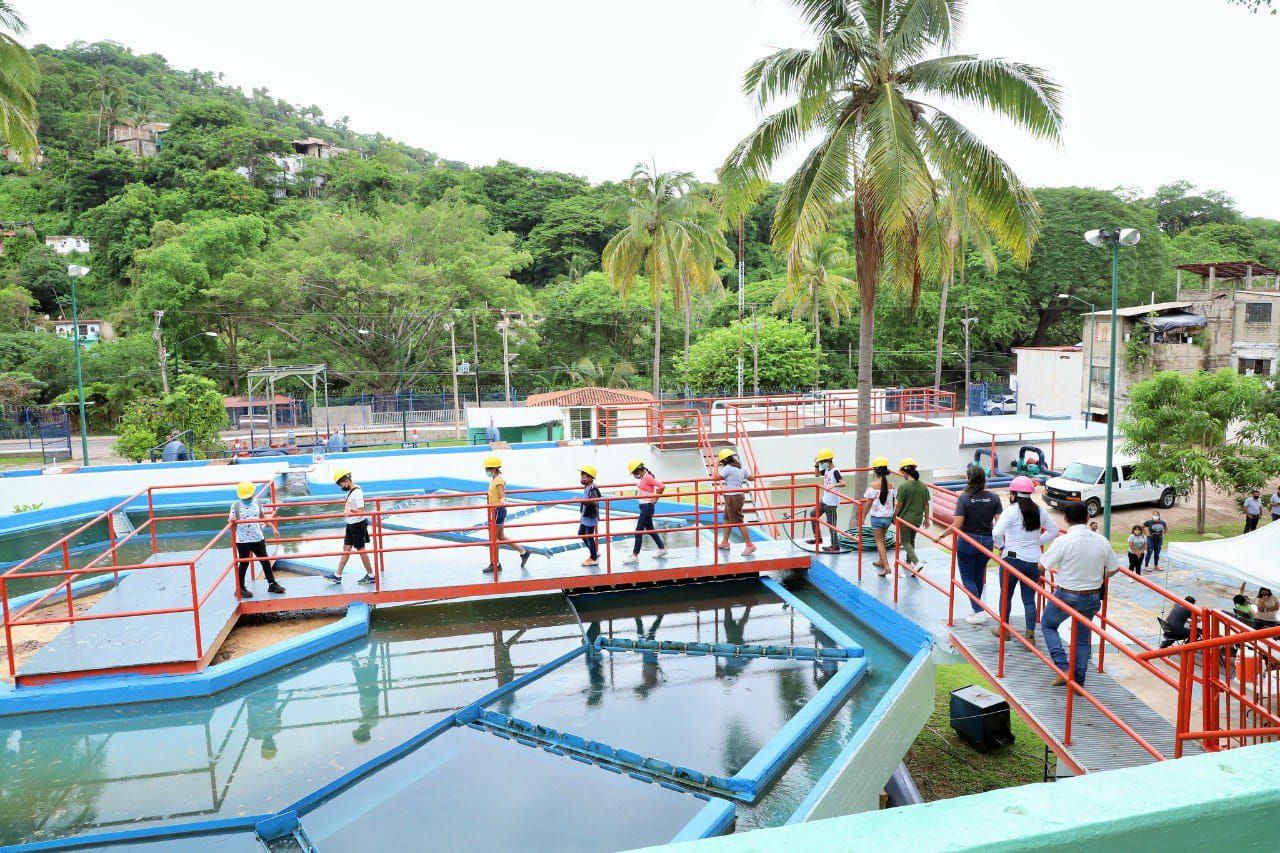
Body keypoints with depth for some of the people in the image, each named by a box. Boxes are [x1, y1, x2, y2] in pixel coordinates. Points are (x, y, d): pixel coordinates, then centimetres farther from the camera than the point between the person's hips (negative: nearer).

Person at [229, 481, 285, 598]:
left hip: (258, 538, 4)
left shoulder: (258, 503, 4)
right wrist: (231, 520, -30)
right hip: (242, 540, -4)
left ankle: (272, 584, 20)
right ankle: (240, 588, 19)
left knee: (265, 561, 9)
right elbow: (231, 519, -7)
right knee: (244, 563, 5)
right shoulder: (236, 505, -6)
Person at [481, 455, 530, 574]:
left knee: (494, 538, -1)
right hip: (496, 511, 10)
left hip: (498, 511, -10)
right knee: (501, 537, 14)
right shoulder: (494, 479, 10)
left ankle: (495, 565, 9)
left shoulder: (499, 481, -17)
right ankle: (523, 552, 21)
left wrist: (502, 502, -43)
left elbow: (502, 497, -22)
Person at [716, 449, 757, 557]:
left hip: (733, 497, -10)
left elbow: (716, 477, -18)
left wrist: (716, 466, -4)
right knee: (727, 519, 19)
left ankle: (750, 545, -5)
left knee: (738, 522, -6)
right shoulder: (741, 468, 7)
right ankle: (725, 543, 29)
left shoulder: (728, 468, -16)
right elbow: (751, 478, 12)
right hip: (739, 495, 10)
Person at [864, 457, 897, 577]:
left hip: (876, 516, -5)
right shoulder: (890, 485, -2)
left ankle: (886, 566, -8)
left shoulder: (874, 485, -16)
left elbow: (869, 503, -12)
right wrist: (893, 516, 16)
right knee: (881, 538, 24)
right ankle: (881, 561, 36)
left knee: (879, 541, 2)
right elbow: (894, 503, 3)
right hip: (888, 516, 5)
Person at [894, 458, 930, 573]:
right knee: (911, 540, 23)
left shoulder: (903, 486, -18)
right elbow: (926, 504, 4)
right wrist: (926, 518, 14)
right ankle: (909, 562, 34)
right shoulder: (923, 486, -1)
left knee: (905, 541, 6)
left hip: (906, 518, -6)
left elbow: (899, 505, -14)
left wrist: (894, 516, -1)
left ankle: (917, 563, -10)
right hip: (918, 518, 6)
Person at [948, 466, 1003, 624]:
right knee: (979, 576, 20)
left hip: (967, 541, -4)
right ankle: (976, 608, 29)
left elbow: (957, 525, -17)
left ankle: (979, 611, -2)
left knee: (967, 578, 7)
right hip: (986, 542, 4)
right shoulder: (994, 498, -4)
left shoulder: (964, 498, -14)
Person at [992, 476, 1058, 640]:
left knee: (1006, 595, 13)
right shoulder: (1040, 511, 4)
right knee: (1029, 599, 10)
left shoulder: (1011, 511, -13)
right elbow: (1054, 531, 15)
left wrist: (1001, 546, -4)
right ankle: (1030, 634, 4)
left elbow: (996, 533, -22)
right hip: (1034, 561, 4)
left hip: (1012, 559, -4)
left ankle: (1003, 629, 25)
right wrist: (1037, 542, 15)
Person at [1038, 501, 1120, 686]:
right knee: (1083, 638, 18)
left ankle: (1063, 667, 5)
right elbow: (1114, 568, 4)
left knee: (1048, 625, 19)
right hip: (1092, 597, 4)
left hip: (1066, 595, -4)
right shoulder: (1102, 541, -6)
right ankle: (1078, 682, 25)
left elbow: (1042, 566, -14)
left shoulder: (1063, 541, -20)